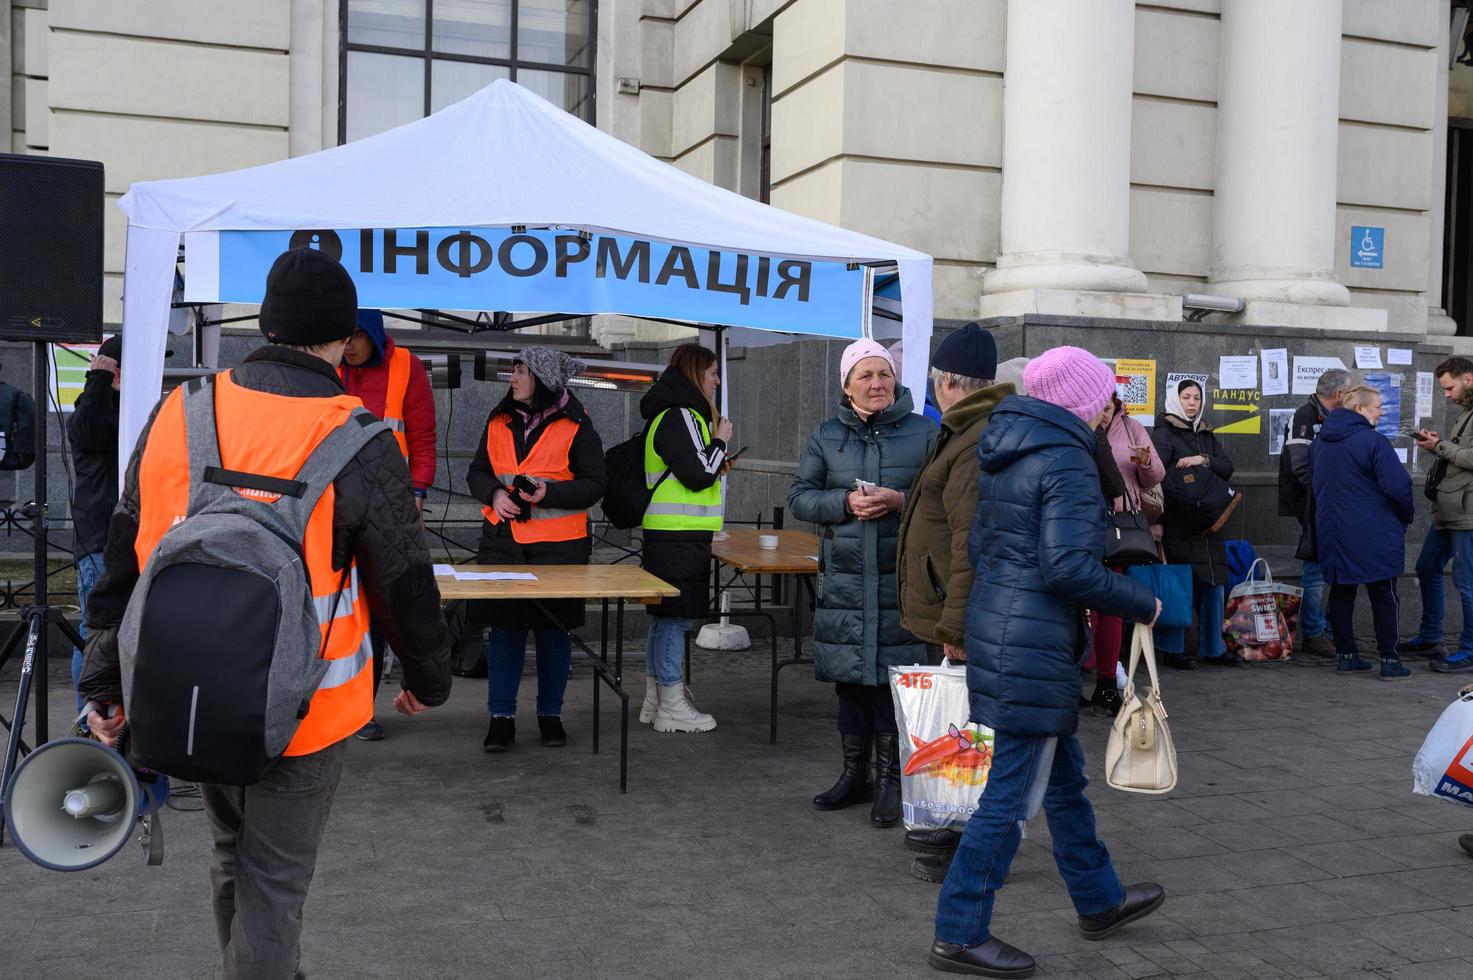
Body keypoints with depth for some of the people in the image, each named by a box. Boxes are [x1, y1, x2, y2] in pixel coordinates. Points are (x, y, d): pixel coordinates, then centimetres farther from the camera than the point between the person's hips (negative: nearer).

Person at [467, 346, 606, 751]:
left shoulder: (576, 425, -5)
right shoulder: (498, 421, 8)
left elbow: (595, 484, -5)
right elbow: (477, 473, 14)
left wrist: (549, 493, -19)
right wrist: (494, 494, -8)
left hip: (559, 543, -3)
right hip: (503, 539, 3)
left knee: (554, 628, 7)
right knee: (504, 626, 4)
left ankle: (550, 714, 22)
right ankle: (501, 718, 13)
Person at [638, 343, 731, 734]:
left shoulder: (667, 415, 18)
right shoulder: (681, 416, -14)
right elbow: (699, 475, -19)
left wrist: (715, 465, 18)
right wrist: (720, 442, -5)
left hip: (665, 535, 11)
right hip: (680, 537, -11)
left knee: (663, 618, 14)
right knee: (675, 618, -5)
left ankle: (654, 701, 21)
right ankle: (672, 708, 1)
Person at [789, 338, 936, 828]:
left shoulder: (924, 433, 3)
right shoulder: (826, 437, 9)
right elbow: (799, 496, 6)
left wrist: (899, 501, -15)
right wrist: (846, 502, -11)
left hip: (901, 580, -2)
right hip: (843, 580, 3)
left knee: (893, 680, -2)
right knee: (848, 678, 10)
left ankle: (891, 779, 13)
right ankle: (855, 773, 26)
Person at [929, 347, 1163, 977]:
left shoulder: (1005, 453, 11)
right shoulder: (1069, 463, -16)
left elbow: (978, 544, 16)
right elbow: (1069, 567, -23)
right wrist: (1141, 605, -11)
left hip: (992, 624, 10)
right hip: (1034, 646, -10)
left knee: (1063, 772, 22)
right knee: (1013, 793, 0)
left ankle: (1099, 901, 38)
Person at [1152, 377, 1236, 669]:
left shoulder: (1207, 435, 19)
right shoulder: (1164, 434, -2)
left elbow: (1227, 468, 8)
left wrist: (1204, 460, -12)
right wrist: (1156, 520, -22)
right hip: (1177, 524, -6)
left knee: (1214, 585, 7)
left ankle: (1213, 648, 18)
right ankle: (1172, 650, 6)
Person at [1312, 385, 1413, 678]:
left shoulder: (1320, 442, 8)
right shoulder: (1373, 441, -16)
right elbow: (1398, 486, -19)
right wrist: (1405, 517, -1)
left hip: (1331, 531, 6)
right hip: (1373, 536, -6)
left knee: (1341, 593, 13)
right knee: (1384, 597, 5)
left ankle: (1346, 655, 16)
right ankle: (1389, 660, 8)